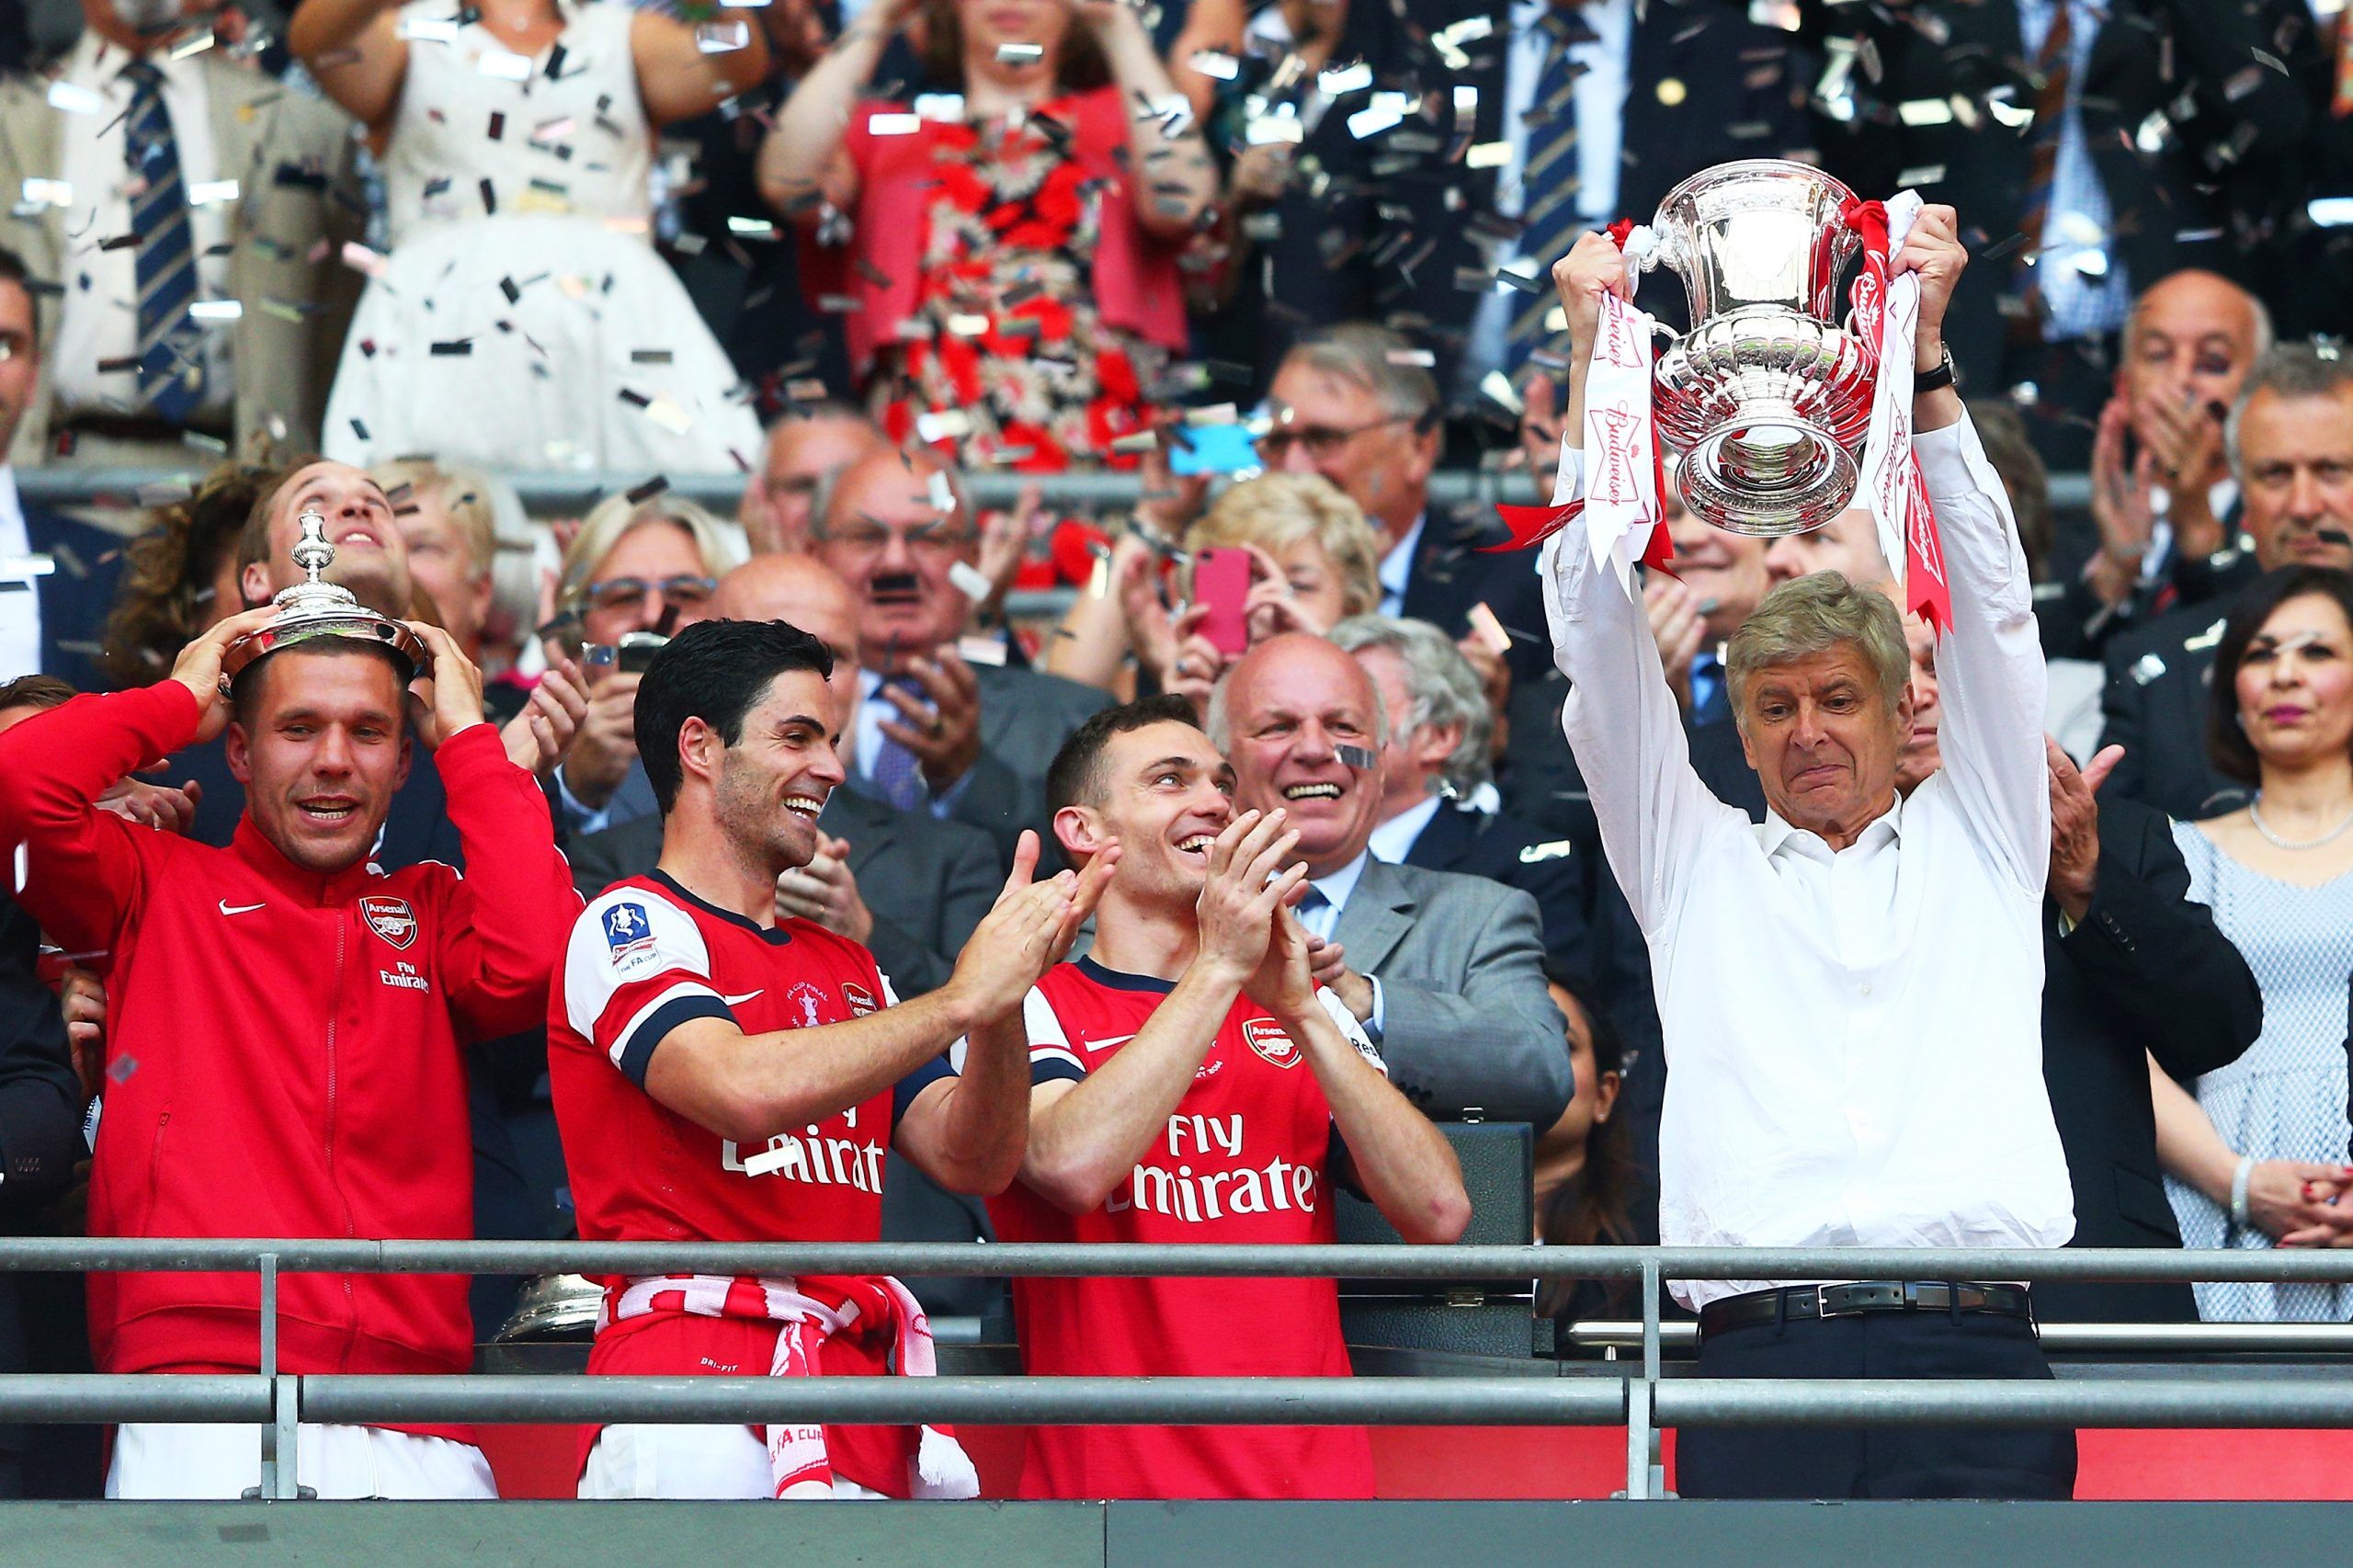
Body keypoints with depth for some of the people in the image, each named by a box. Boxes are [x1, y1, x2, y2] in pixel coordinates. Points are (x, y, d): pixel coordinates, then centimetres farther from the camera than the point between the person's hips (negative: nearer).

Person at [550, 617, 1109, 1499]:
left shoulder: (846, 967, 25)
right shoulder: (628, 924, 1)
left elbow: (973, 1160, 15)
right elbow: (745, 1089, -18)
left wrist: (1007, 991, -2)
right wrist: (960, 1001, -11)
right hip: (699, 1377, -7)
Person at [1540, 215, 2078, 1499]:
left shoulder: (1979, 842, 22)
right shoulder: (1695, 865, 22)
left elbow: (1987, 602, 16)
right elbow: (1600, 641, 17)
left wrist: (1921, 354, 8)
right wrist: (1594, 357, 11)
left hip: (1972, 1356, 0)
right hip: (1759, 1355, 0)